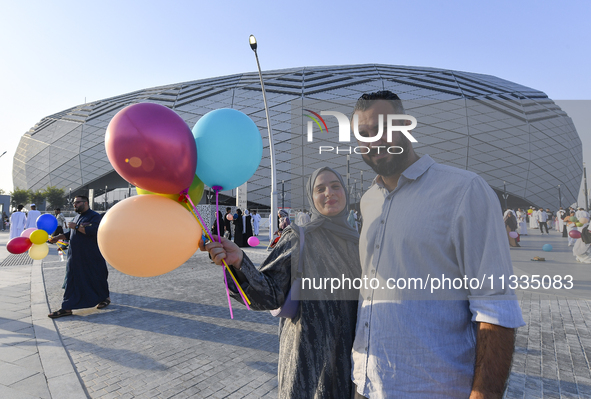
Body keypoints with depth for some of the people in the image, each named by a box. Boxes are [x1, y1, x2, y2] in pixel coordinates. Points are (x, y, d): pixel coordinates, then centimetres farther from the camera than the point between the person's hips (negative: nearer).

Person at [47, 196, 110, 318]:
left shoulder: (95, 216, -10)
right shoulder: (77, 217, 16)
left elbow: (93, 231, -27)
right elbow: (71, 233, 26)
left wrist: (76, 226, -21)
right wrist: (59, 237, 11)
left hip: (91, 258, -7)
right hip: (75, 257, 8)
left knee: (97, 278, 6)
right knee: (71, 281, 5)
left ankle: (105, 298, 27)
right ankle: (67, 308, 7)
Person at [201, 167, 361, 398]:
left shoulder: (356, 243, 3)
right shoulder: (298, 238, -10)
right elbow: (271, 296, -20)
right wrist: (239, 261, -34)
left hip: (350, 352, 4)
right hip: (309, 352, -4)